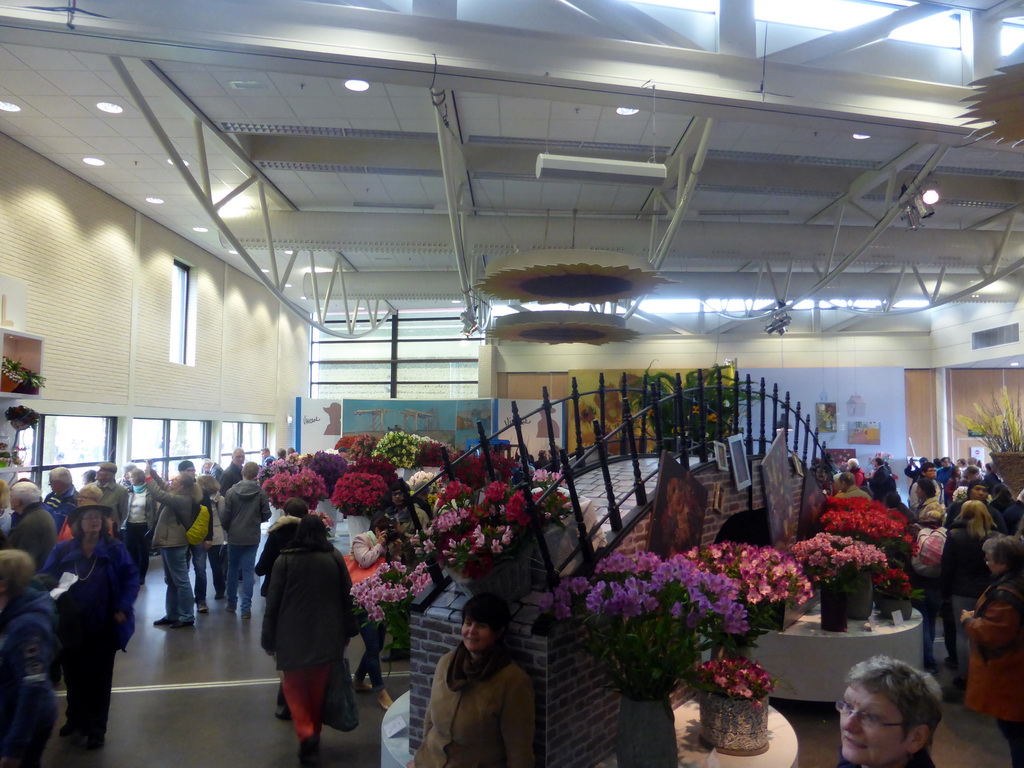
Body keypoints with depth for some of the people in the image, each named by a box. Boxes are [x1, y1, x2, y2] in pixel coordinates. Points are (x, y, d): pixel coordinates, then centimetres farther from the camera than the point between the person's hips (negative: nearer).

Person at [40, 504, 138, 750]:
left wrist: (123, 609, -15)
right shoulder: (63, 550, -2)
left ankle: (96, 728, 22)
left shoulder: (114, 549, -8)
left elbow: (131, 579, -7)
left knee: (99, 678, 9)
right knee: (73, 675, 19)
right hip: (70, 627, 3)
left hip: (103, 627, -2)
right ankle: (76, 718, 42)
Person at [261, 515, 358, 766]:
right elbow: (348, 597, 4)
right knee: (318, 691, 17)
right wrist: (348, 631, 14)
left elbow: (273, 602, -5)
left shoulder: (284, 560, -7)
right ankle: (315, 735, 28)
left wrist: (269, 639, 5)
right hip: (327, 638, 2)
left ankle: (306, 735, -5)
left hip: (293, 638, -2)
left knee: (295, 689, 13)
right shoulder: (335, 558, -1)